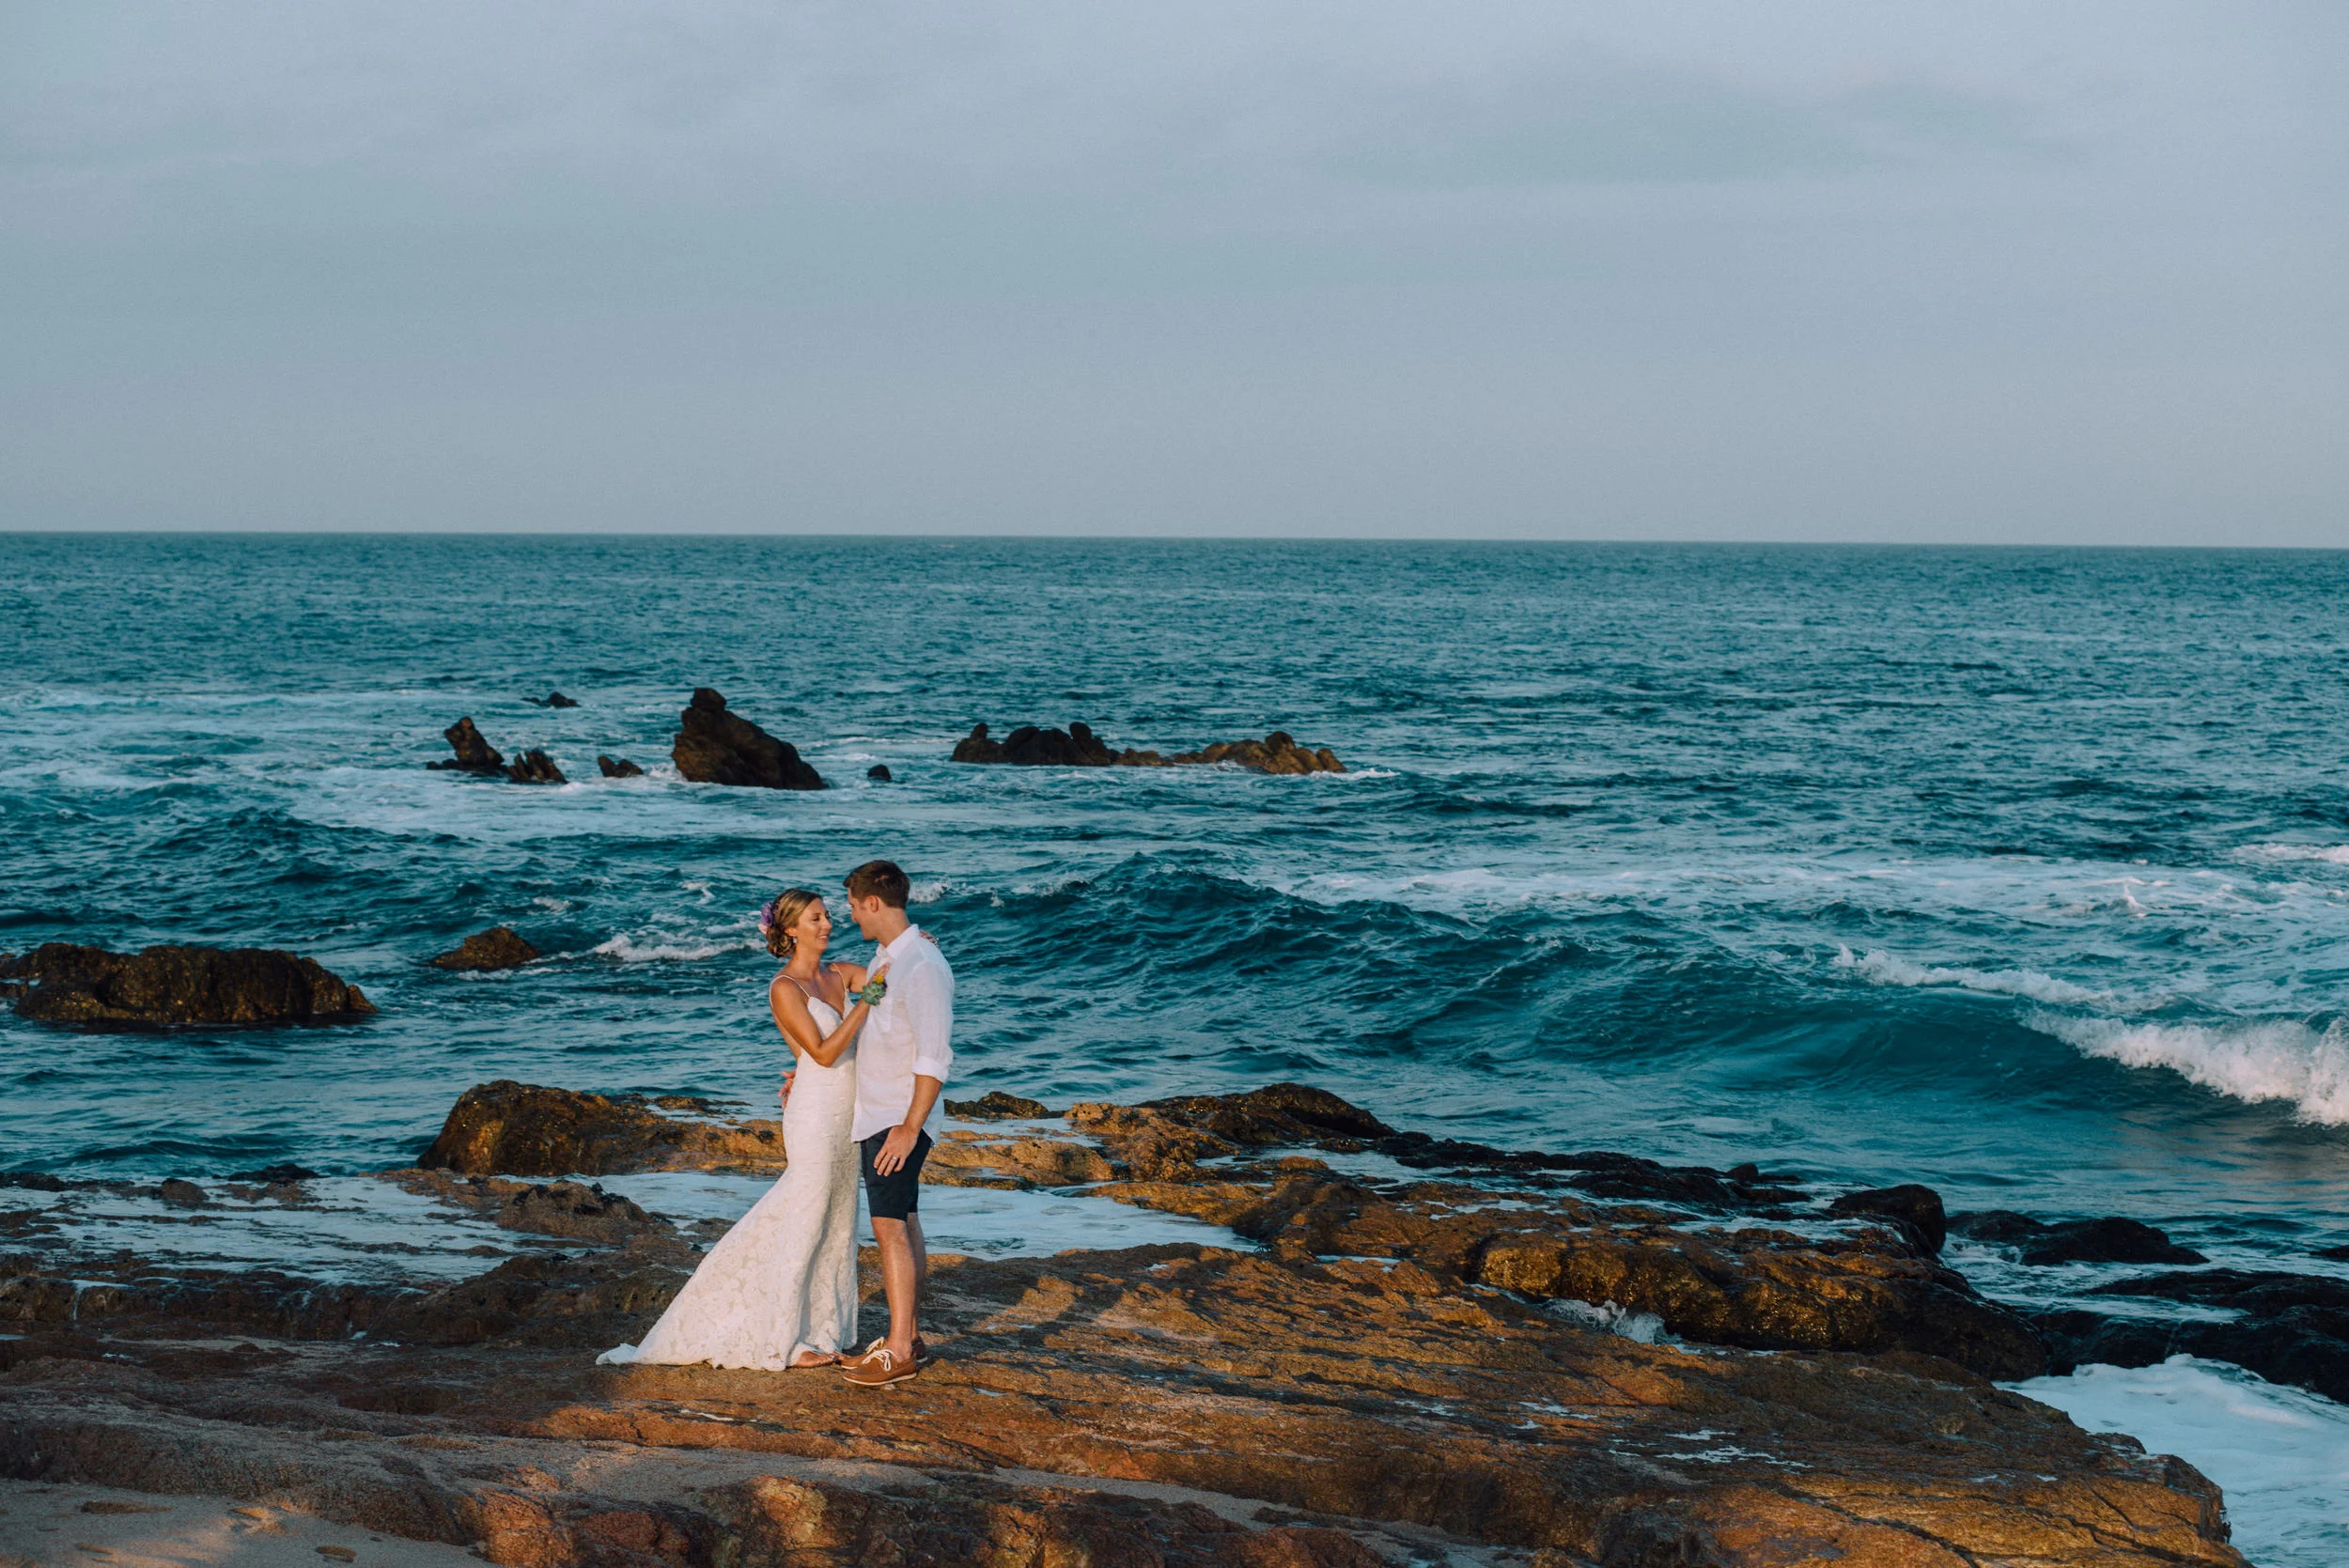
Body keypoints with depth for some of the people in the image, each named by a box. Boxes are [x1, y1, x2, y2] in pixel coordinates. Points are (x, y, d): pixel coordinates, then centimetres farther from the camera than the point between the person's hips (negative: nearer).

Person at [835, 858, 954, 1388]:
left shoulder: (923, 967, -19)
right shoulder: (884, 960, 12)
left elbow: (935, 1057, -22)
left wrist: (911, 1126, -24)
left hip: (900, 1119, -10)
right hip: (874, 1114, 10)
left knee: (891, 1228, -12)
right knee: (902, 1226, 13)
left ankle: (899, 1351, -12)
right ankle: (908, 1337, 18)